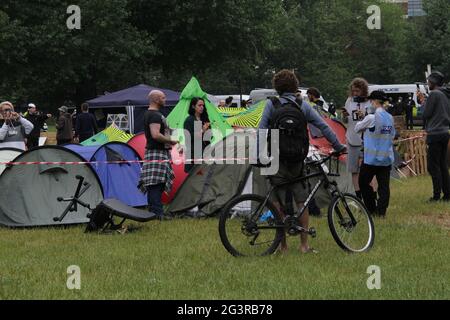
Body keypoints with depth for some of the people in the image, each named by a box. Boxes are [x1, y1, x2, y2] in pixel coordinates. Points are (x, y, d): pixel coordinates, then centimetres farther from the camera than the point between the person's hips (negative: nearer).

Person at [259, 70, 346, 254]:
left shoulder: (271, 105, -1)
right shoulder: (303, 106, 3)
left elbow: (262, 131, -7)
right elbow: (324, 127, 3)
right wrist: (338, 147, 12)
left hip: (277, 161, -1)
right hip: (297, 161, 1)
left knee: (279, 204, 3)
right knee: (302, 201, 10)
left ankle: (282, 246, 4)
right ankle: (304, 244, 8)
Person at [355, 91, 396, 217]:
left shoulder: (371, 118, -14)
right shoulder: (390, 118, 4)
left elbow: (357, 128, 0)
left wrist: (365, 129, 18)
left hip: (372, 158, -5)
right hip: (387, 158, 5)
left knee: (364, 183, 10)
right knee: (384, 185, 6)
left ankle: (371, 209, 8)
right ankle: (382, 210, 2)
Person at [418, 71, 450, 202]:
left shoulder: (434, 94, -12)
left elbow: (427, 113, -13)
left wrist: (423, 102, 4)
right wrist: (424, 101, 18)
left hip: (435, 134, -9)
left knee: (433, 166, -6)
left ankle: (437, 195, -9)